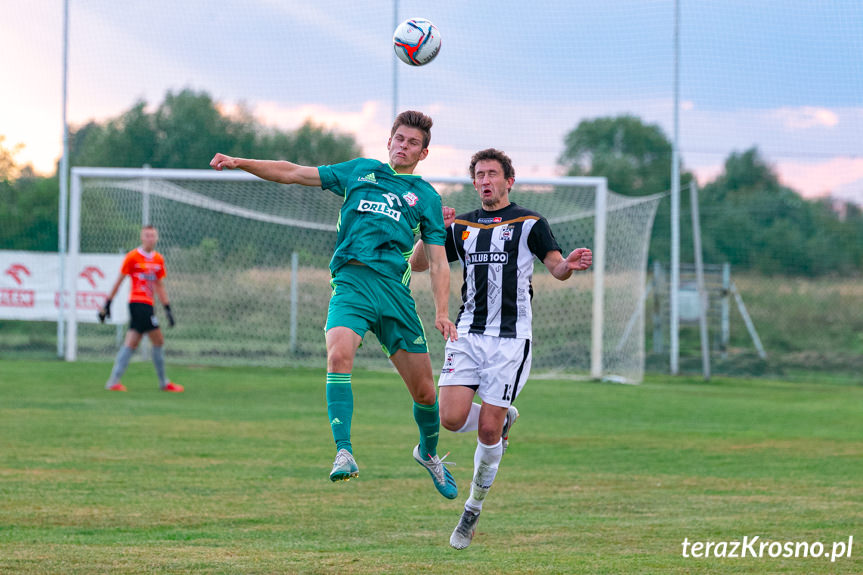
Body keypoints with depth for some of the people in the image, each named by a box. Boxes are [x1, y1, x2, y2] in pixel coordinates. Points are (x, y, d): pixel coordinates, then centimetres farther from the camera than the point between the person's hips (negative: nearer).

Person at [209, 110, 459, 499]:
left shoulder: (426, 197, 16)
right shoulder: (361, 171, 18)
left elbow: (438, 263, 12)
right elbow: (293, 174, 19)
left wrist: (442, 313, -3)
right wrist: (240, 163, 8)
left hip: (395, 289, 1)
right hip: (351, 281, -1)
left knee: (424, 392, 2)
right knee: (339, 354, -31)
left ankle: (429, 453, 32)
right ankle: (344, 453, -30)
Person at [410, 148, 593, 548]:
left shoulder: (530, 224, 2)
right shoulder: (461, 227, 13)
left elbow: (556, 267, -8)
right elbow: (417, 264, 11)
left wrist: (569, 265, -32)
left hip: (511, 338, -4)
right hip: (468, 333, 4)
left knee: (487, 429, -6)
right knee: (452, 418, -12)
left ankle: (473, 510, 10)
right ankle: (503, 419, 21)